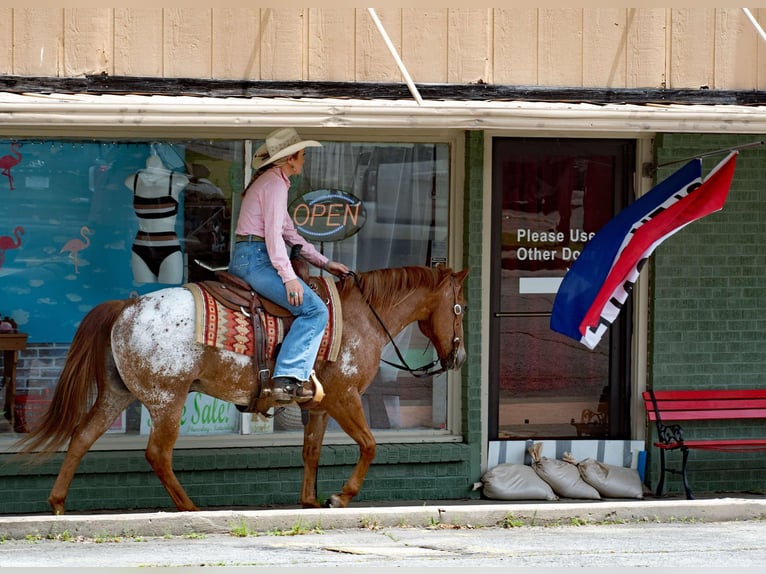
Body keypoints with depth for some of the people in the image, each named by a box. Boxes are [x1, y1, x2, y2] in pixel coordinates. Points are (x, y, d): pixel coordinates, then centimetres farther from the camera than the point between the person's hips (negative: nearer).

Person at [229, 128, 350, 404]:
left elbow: (290, 234, 27)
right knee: (315, 311, -19)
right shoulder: (275, 184, -10)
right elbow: (273, 233, -19)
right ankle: (287, 379, -29)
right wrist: (288, 277, -22)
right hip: (256, 259, -11)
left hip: (242, 259, 11)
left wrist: (324, 263, 25)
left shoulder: (270, 182, 23)